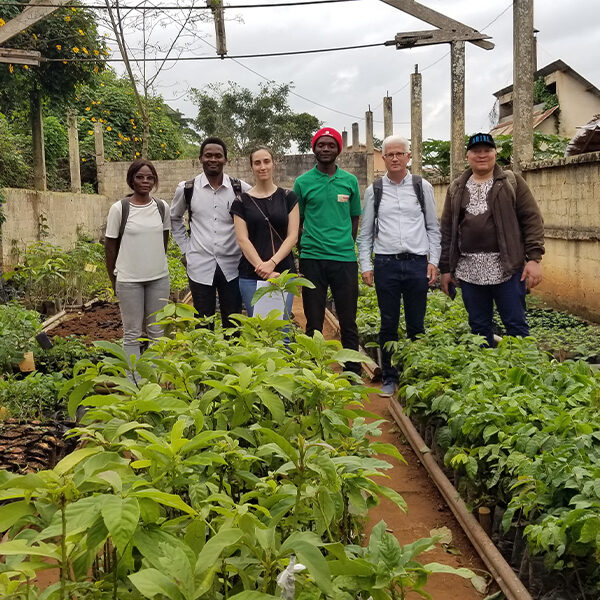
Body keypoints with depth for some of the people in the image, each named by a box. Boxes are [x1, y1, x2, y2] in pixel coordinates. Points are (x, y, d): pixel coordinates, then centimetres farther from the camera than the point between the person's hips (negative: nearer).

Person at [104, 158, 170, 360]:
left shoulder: (162, 207, 2)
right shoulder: (119, 208, -7)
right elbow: (110, 245, -1)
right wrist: (113, 279, 2)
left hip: (159, 277, 3)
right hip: (129, 280, -3)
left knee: (157, 331, 10)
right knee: (132, 333, 3)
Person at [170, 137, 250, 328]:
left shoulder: (240, 188, -2)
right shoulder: (187, 189, 0)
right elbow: (175, 218, 16)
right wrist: (185, 248, 9)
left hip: (232, 265, 0)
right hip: (200, 266, 0)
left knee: (233, 324, 9)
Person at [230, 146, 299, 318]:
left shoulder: (288, 197, 7)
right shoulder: (242, 202, 6)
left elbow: (293, 236, 1)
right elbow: (242, 239, -2)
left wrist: (272, 263, -13)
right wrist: (262, 268, -14)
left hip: (283, 273, 0)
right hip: (251, 277, 0)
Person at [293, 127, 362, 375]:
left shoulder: (350, 181, 8)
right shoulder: (303, 182, 4)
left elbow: (355, 219, 14)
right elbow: (297, 222, 9)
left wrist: (345, 246, 5)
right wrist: (306, 248, 2)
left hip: (345, 259, 1)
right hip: (312, 260, -1)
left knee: (348, 321, 6)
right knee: (314, 321, 6)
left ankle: (353, 373, 16)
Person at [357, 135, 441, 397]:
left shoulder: (422, 187, 7)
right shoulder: (374, 191, 6)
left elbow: (433, 228, 10)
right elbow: (365, 232, 9)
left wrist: (433, 261, 2)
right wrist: (365, 265, 1)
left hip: (417, 263, 0)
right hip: (385, 264, 0)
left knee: (416, 325, 7)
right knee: (388, 325, 6)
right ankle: (389, 377, 17)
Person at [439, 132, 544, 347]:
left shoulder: (512, 182, 4)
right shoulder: (456, 189, 13)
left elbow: (532, 219, -1)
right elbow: (447, 230, 12)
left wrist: (534, 258, -10)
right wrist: (446, 268, 8)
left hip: (507, 269, -3)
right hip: (469, 271, 3)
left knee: (516, 325, 2)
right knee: (478, 327, 9)